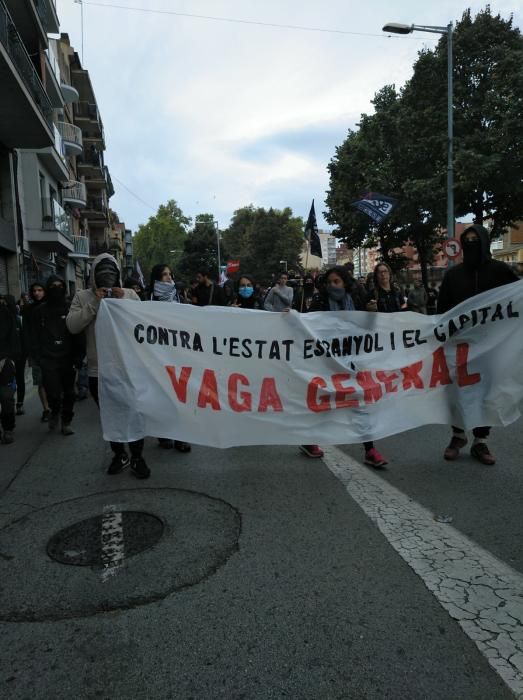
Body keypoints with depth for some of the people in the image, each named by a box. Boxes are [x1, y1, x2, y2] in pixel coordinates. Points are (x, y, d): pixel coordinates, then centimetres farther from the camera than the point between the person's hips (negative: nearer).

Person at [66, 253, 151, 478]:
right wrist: (94, 302, -13)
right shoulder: (83, 296, 4)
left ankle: (137, 457, 19)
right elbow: (72, 326, -8)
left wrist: (124, 302, -16)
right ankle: (119, 455, 32)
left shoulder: (130, 294, 3)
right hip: (98, 370, 1)